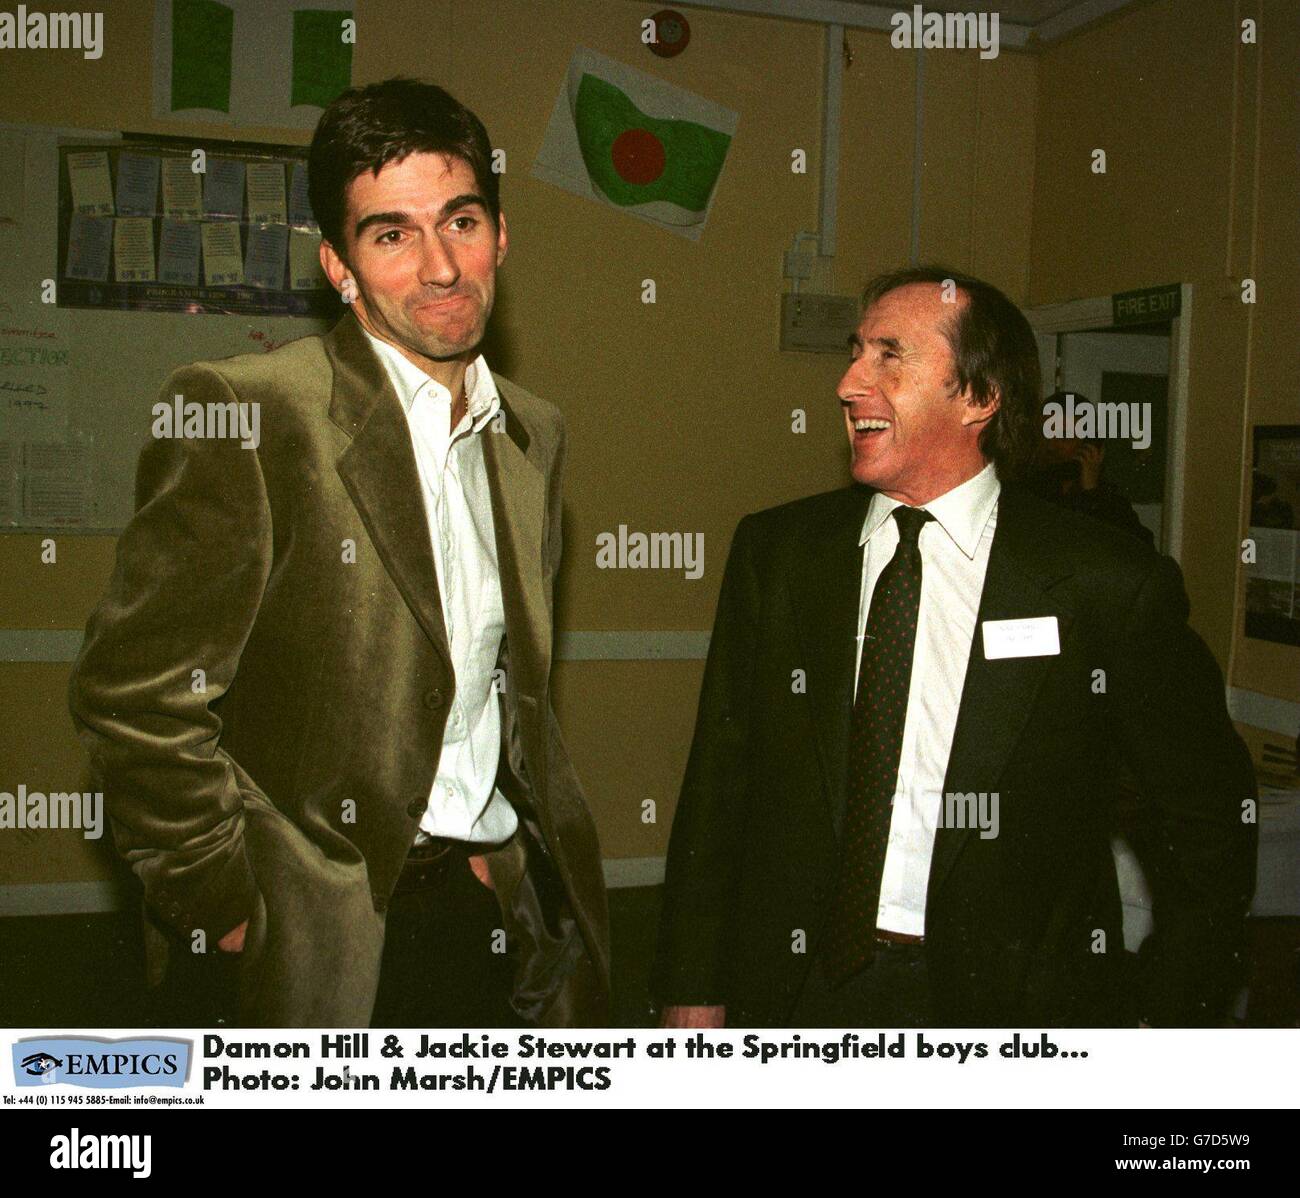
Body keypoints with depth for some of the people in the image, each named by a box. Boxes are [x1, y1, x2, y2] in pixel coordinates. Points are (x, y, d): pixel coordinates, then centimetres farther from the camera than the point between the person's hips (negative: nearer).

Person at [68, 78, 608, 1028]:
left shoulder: (536, 434, 8)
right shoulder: (245, 409, -13)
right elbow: (135, 692, -13)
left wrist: (521, 856, 10)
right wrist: (229, 911, -10)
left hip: (511, 911, 6)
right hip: (330, 939, -5)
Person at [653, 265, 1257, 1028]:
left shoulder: (1108, 586, -9)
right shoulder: (774, 553, 0)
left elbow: (1217, 822, 0)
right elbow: (718, 785, 3)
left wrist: (1161, 1020, -5)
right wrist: (692, 995, 0)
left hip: (1013, 1007, -2)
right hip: (800, 992, 3)